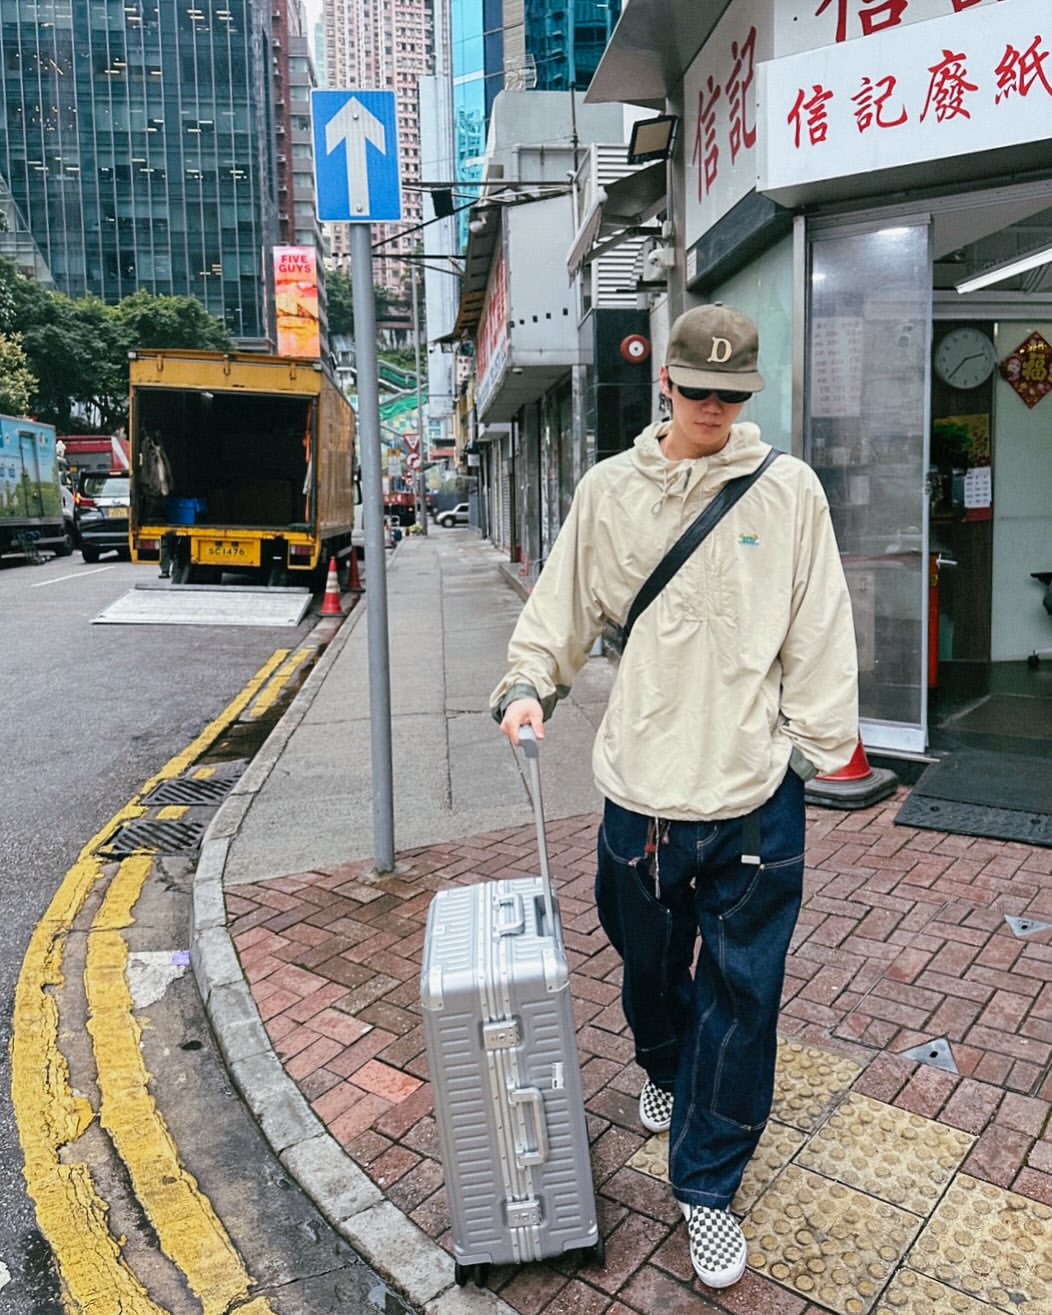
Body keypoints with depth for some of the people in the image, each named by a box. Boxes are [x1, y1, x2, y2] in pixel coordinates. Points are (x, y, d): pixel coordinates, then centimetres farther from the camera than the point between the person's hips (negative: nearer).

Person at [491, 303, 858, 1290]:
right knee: (650, 963, 21)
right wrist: (529, 684, -7)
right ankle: (664, 1073, 53)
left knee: (741, 993, 6)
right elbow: (563, 604, 8)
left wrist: (815, 741, 1)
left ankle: (707, 1186, 26)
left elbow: (819, 629, 2)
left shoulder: (788, 490, -1)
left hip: (754, 792, -1)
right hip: (641, 786, 2)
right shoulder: (611, 489, 2)